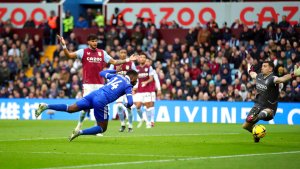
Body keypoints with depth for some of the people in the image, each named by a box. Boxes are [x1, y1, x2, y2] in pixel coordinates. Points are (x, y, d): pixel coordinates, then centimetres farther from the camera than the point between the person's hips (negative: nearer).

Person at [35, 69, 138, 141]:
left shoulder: (117, 76, 22)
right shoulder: (128, 86, 4)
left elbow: (102, 73, 36)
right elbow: (130, 102, -5)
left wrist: (115, 71, 49)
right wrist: (127, 105, 20)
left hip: (94, 94, 6)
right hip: (101, 101, -6)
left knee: (70, 109, 4)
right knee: (102, 128, 7)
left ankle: (46, 106, -13)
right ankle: (80, 132, -13)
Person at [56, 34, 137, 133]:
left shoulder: (102, 53, 10)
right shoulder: (83, 52, 1)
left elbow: (114, 62, 14)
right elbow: (69, 55, -8)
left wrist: (127, 60, 7)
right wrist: (64, 46, -24)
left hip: (100, 84, 3)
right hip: (88, 84, -3)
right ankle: (79, 125, 12)